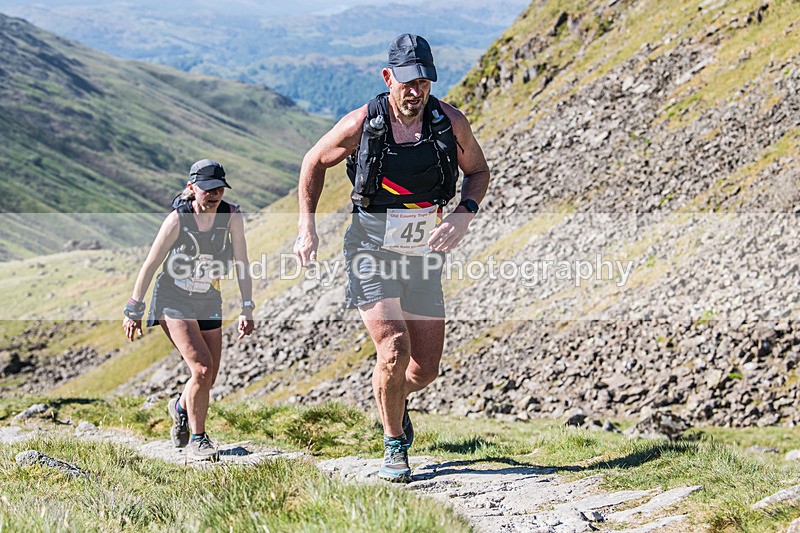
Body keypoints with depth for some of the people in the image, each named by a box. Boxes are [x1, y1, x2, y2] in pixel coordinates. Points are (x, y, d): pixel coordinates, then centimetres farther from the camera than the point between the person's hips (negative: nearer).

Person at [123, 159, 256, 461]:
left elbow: (241, 266, -4)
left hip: (209, 303, 4)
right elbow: (150, 266, -10)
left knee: (208, 380, 9)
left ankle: (180, 407, 45)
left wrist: (247, 309, -9)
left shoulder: (232, 216, -11)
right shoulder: (177, 220, -19)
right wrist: (134, 311, -5)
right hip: (174, 301, -4)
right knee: (202, 369, -20)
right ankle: (197, 440, -3)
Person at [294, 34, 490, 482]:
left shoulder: (451, 122, -7)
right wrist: (307, 227, -2)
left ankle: (398, 399, 42)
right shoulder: (361, 125, -12)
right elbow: (314, 162, 6)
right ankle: (395, 445, 3)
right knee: (394, 351, -21)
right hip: (372, 253, -3)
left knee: (426, 369, 4)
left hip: (423, 258, 3)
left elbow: (478, 171, 10)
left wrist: (464, 215, -9)